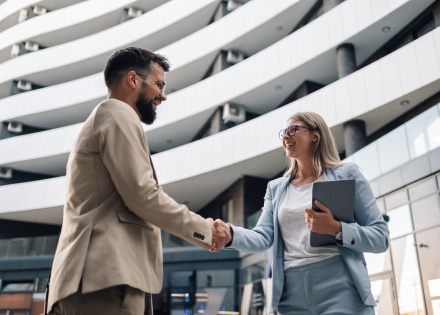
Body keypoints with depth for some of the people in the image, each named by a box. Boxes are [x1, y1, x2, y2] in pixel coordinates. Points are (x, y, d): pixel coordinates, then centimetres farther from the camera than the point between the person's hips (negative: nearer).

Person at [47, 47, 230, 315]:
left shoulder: (103, 119, 28)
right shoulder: (118, 114, -3)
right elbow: (142, 195, -13)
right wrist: (204, 229, -3)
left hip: (99, 274, 10)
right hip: (106, 276, -10)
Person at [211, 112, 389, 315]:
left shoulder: (346, 174, 4)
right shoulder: (276, 188, 14)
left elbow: (380, 237, -1)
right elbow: (262, 238, 1)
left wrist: (336, 230, -17)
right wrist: (230, 233, -18)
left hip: (340, 291, -3)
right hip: (292, 295, 4)